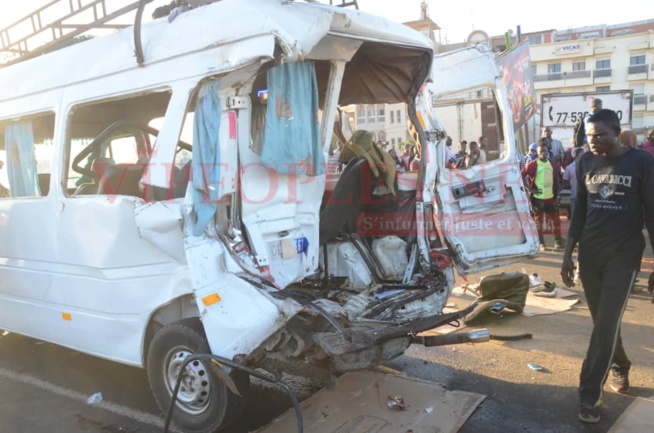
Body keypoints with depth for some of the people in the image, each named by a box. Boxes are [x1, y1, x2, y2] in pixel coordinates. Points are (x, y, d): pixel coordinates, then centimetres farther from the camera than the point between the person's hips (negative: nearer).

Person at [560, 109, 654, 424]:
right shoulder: (585, 163, 2)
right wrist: (568, 254, 5)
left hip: (624, 254, -4)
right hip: (589, 253, 4)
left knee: (606, 324, -6)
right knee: (603, 322, 14)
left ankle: (589, 394, 4)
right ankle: (620, 365, 40)